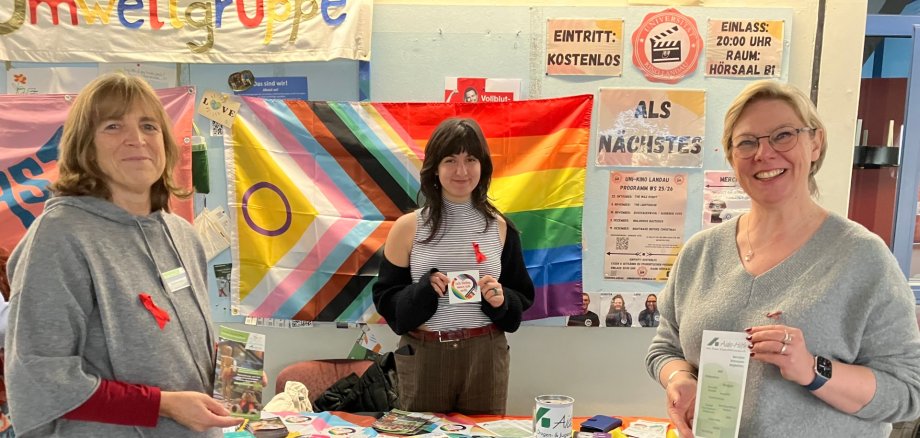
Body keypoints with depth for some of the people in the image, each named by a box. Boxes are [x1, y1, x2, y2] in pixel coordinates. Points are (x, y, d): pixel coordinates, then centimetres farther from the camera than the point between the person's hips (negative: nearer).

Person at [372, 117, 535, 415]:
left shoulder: (499, 227, 2)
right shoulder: (408, 227, -3)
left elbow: (522, 297, 8)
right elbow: (385, 299, -1)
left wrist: (501, 299, -13)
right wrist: (424, 289, -18)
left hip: (485, 355, 1)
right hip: (423, 357, -1)